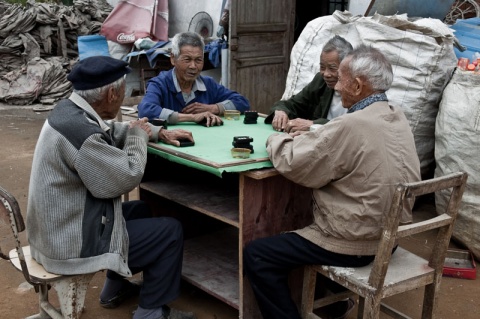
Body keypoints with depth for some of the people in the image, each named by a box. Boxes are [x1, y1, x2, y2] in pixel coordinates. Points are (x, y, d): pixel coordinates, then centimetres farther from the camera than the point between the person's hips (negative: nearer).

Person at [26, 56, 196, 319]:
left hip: (57, 227, 10)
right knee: (170, 231, 0)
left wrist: (159, 133, 11)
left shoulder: (71, 110, 2)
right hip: (72, 241, -10)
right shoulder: (78, 127, -29)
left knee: (140, 210, 28)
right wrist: (138, 136, -6)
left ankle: (115, 288, 38)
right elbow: (127, 177, -22)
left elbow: (115, 132, 20)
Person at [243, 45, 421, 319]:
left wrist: (277, 139, 0)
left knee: (256, 255, -1)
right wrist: (311, 135, 5)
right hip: (391, 235, 9)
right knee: (313, 221, 35)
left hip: (356, 244, -9)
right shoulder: (398, 117, 2)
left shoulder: (351, 125, -26)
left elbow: (292, 163, -19)